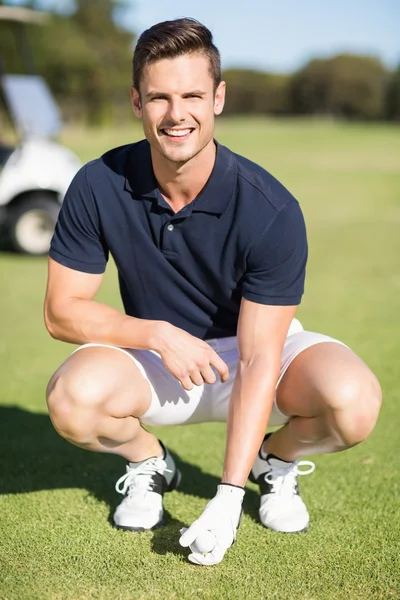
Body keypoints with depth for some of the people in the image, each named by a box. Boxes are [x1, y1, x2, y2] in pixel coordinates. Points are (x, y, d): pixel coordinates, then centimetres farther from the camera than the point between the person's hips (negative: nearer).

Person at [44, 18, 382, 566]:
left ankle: (276, 461, 6)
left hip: (257, 351, -1)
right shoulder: (98, 187, -17)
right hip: (154, 357, 1)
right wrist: (159, 334, -25)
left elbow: (256, 358, -26)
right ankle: (149, 464, 5)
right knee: (71, 396, -31)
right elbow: (62, 310, -10)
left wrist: (227, 499, -30)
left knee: (353, 399, -31)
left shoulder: (272, 211, -25)